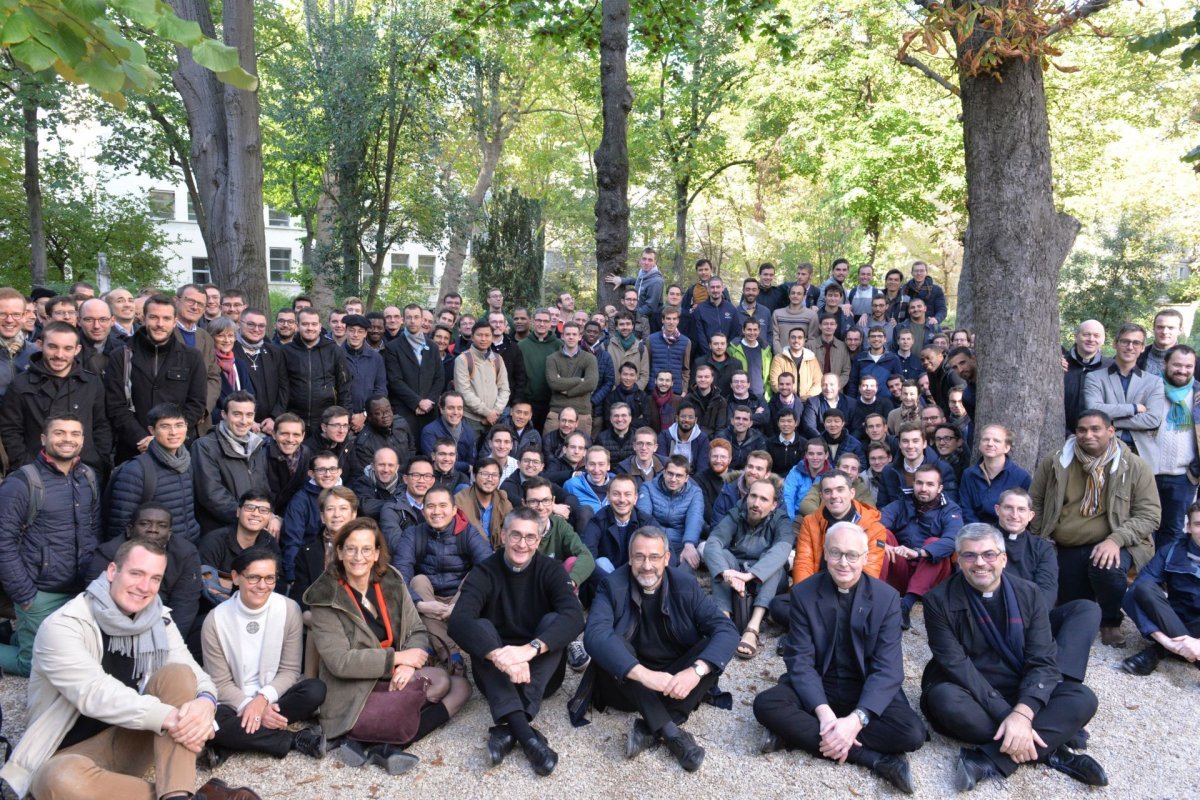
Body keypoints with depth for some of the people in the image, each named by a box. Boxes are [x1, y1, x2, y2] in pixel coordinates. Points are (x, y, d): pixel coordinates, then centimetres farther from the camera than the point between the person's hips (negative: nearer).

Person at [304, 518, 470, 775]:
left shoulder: (392, 582, 2)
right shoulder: (326, 599, -11)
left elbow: (418, 631, 3)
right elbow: (339, 661, -17)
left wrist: (409, 664, -19)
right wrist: (398, 658, -18)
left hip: (395, 680, 7)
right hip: (354, 697, -7)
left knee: (461, 686, -10)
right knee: (441, 680, -25)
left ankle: (386, 745, -16)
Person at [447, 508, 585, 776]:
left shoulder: (550, 569, -6)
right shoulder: (484, 572, -8)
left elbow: (574, 616, -24)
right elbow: (459, 621, -26)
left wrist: (530, 649, -41)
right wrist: (499, 655, -44)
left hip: (541, 674, 0)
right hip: (496, 674, 0)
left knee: (553, 620, -25)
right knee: (482, 626, -27)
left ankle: (508, 729, -35)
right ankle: (523, 730, -43)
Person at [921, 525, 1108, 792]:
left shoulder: (1028, 594, -2)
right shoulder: (940, 600, -11)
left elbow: (1042, 662, -10)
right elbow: (956, 664, -19)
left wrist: (1022, 712, -28)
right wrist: (1005, 715, -29)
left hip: (1020, 694, 3)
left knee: (1083, 698, -21)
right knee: (946, 700, -36)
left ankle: (986, 761, -29)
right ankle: (1047, 750, -21)